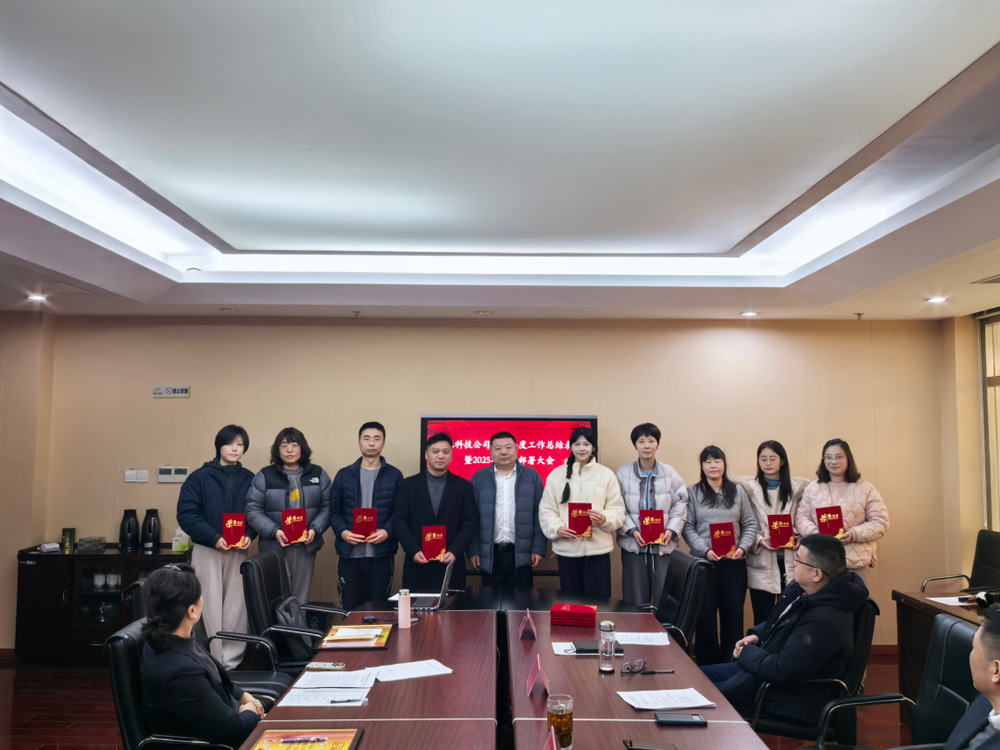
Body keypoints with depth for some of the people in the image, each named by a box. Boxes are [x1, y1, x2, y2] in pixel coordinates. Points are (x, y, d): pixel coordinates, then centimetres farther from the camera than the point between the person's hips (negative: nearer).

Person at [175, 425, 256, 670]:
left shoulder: (250, 479, 5)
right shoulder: (200, 477, -1)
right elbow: (186, 514, -7)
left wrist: (249, 535, -13)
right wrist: (214, 538, -17)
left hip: (238, 552, 2)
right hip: (207, 550, -2)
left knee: (236, 610, 3)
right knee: (209, 609, 0)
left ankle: (231, 663, 13)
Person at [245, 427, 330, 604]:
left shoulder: (318, 474, 7)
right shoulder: (265, 476, 0)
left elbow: (327, 507, 5)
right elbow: (253, 510, -4)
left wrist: (315, 529, -11)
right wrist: (274, 531, -16)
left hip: (306, 546, 2)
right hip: (275, 547, -2)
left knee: (301, 598, 10)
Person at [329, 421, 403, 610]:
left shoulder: (394, 475, 5)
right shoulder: (344, 475, 9)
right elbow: (334, 510, 7)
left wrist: (387, 532, -15)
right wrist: (342, 532, -11)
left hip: (382, 553, -1)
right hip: (349, 553, 1)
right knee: (349, 608, 6)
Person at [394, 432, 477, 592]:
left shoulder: (463, 486, 7)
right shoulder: (408, 485, 7)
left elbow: (469, 523, 2)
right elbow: (400, 522, 2)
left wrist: (454, 552, -10)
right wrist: (414, 551, -10)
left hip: (451, 564, 0)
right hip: (417, 565, 0)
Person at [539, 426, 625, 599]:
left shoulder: (606, 474, 7)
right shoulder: (556, 475, 8)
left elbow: (618, 510, 5)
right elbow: (546, 510, 6)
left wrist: (604, 519, -16)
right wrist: (557, 528, -12)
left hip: (598, 548, -1)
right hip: (566, 548, 1)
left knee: (598, 598, -2)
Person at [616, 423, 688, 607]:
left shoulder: (670, 473, 4)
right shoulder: (623, 473, 1)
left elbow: (680, 505, 5)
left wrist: (672, 530, -9)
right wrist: (632, 531, -13)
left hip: (664, 545, 1)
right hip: (634, 545, -1)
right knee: (636, 601, 4)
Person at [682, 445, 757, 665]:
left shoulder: (737, 491, 10)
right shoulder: (693, 493, 4)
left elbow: (750, 524, 9)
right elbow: (688, 527, -2)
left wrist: (743, 547, -7)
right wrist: (705, 550, -14)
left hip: (735, 562, 2)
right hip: (704, 561, -2)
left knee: (734, 614, 6)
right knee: (705, 614, 2)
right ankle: (707, 664, 14)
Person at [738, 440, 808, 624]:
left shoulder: (798, 487, 10)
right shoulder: (749, 488, 4)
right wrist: (759, 540, -13)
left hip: (790, 560, 1)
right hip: (761, 563, -1)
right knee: (762, 619, 1)